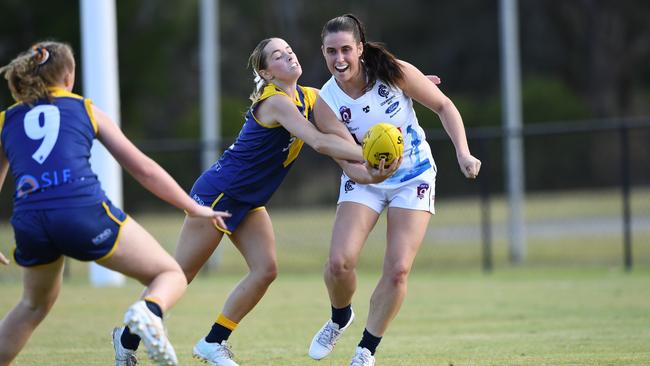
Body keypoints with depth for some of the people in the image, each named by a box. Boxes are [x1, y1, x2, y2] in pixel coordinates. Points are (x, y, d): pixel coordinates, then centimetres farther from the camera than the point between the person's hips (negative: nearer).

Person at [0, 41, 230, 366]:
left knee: (34, 305, 31)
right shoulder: (86, 110, 17)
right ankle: (148, 311, -24)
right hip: (84, 211, -3)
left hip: (28, 223, 3)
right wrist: (194, 208, 26)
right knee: (171, 276, 10)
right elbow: (142, 168, 18)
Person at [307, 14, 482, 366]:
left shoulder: (396, 73, -18)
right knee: (339, 261, -16)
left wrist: (463, 153, -17)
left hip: (413, 179, -1)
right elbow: (349, 163, -19)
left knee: (397, 270, -12)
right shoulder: (326, 104, -16)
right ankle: (339, 319, 18)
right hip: (364, 182, 1)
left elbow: (444, 106, -6)